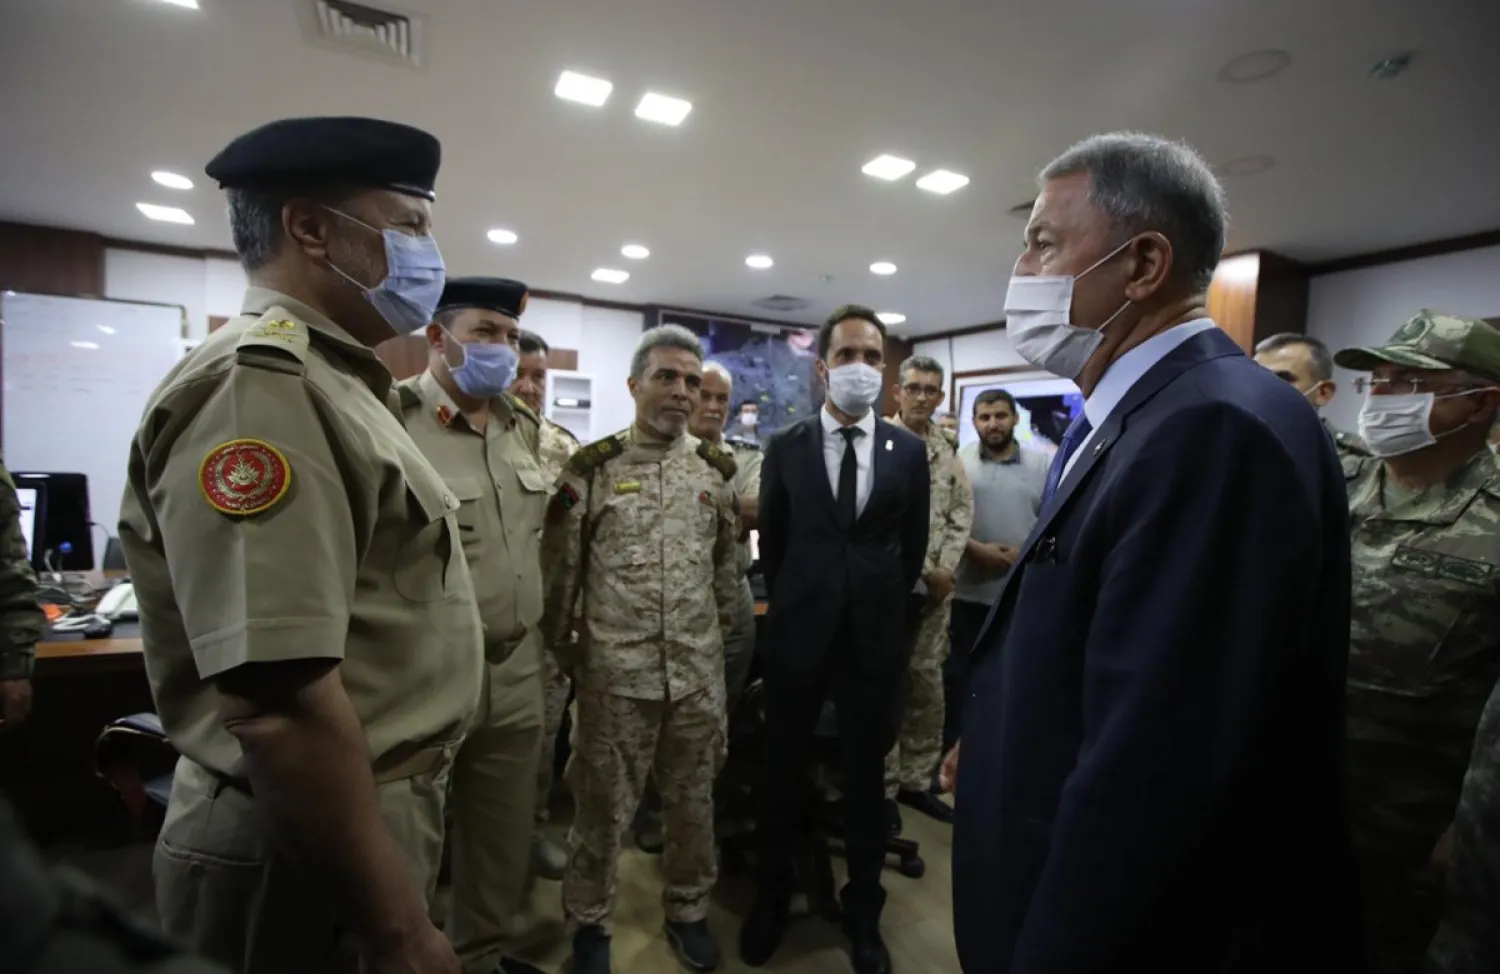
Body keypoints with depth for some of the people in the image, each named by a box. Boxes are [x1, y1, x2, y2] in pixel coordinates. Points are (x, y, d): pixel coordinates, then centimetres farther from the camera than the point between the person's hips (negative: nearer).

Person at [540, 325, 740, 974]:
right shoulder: (591, 469, -5)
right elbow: (560, 567, -1)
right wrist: (560, 646, 3)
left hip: (700, 670, 3)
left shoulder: (714, 470, 5)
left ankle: (687, 909, 41)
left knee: (692, 798, 17)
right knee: (602, 803, 13)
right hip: (615, 671, -2)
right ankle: (588, 921, 37)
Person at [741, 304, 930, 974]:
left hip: (876, 636, 1)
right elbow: (771, 541, 7)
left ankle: (863, 910, 35)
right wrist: (793, 603, 11)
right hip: (798, 634, 0)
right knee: (783, 771, 14)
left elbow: (913, 545, 9)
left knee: (865, 779, 14)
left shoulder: (909, 451, 0)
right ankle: (773, 894, 38)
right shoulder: (785, 448, -2)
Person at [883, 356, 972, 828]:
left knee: (928, 682, 13)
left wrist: (944, 569, -5)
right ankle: (884, 787, 19)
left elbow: (962, 511, 8)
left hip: (937, 584, 6)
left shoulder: (949, 448, 10)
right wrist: (923, 571, -11)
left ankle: (918, 779, 28)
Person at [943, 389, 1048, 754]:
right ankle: (953, 751, 27)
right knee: (958, 675, 10)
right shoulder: (958, 460, -2)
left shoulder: (1041, 463, 4)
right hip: (967, 592, -1)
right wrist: (974, 549, -16)